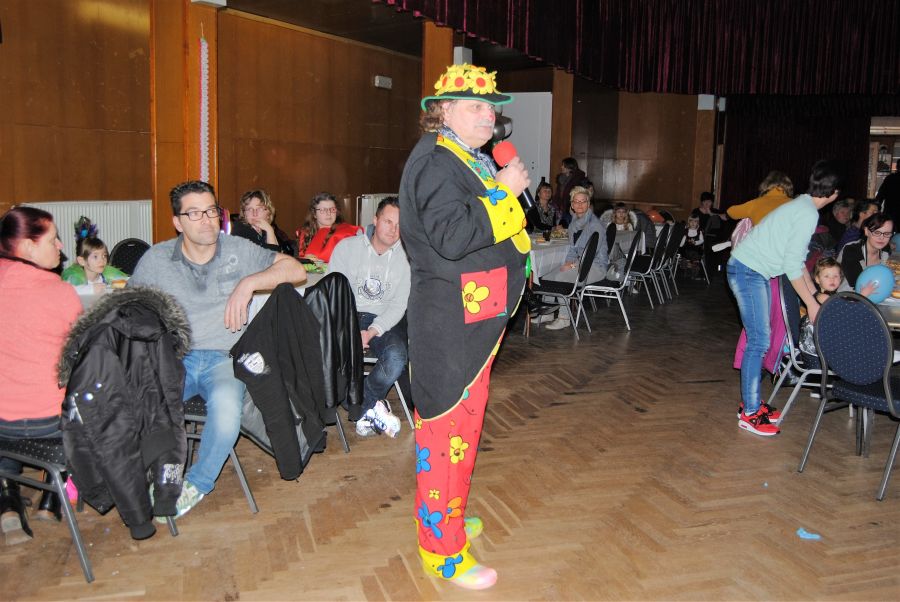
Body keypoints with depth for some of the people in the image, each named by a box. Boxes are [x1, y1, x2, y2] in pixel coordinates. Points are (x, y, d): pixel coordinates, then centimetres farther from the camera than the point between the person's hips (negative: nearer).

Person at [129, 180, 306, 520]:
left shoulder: (238, 250, 9)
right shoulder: (156, 259, 11)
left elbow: (296, 270, 3)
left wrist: (249, 282, -11)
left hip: (223, 358, -1)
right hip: (172, 360, 1)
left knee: (226, 403, -35)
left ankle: (197, 483, -5)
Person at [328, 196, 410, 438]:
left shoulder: (406, 257, 4)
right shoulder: (347, 247, 3)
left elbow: (398, 305, -1)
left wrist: (371, 332, -17)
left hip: (384, 321, 0)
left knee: (397, 358, -32)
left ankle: (363, 408, -4)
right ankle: (372, 408, -13)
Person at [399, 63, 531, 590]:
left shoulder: (474, 161, 18)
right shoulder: (435, 161, -15)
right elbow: (451, 236, -29)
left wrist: (507, 193, 12)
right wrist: (504, 192, -22)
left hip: (476, 316, 11)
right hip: (450, 318, -11)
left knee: (465, 417, 19)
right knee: (448, 424, -4)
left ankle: (450, 516, 36)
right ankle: (443, 551, 7)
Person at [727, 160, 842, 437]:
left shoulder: (802, 206, 14)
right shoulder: (808, 214, -17)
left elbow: (798, 258, 21)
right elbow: (792, 265, -18)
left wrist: (814, 294, 23)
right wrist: (811, 305, -12)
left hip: (754, 273, 10)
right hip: (748, 272, -10)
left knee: (758, 339, 13)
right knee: (759, 341, -9)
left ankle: (751, 402, 21)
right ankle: (750, 414, -4)